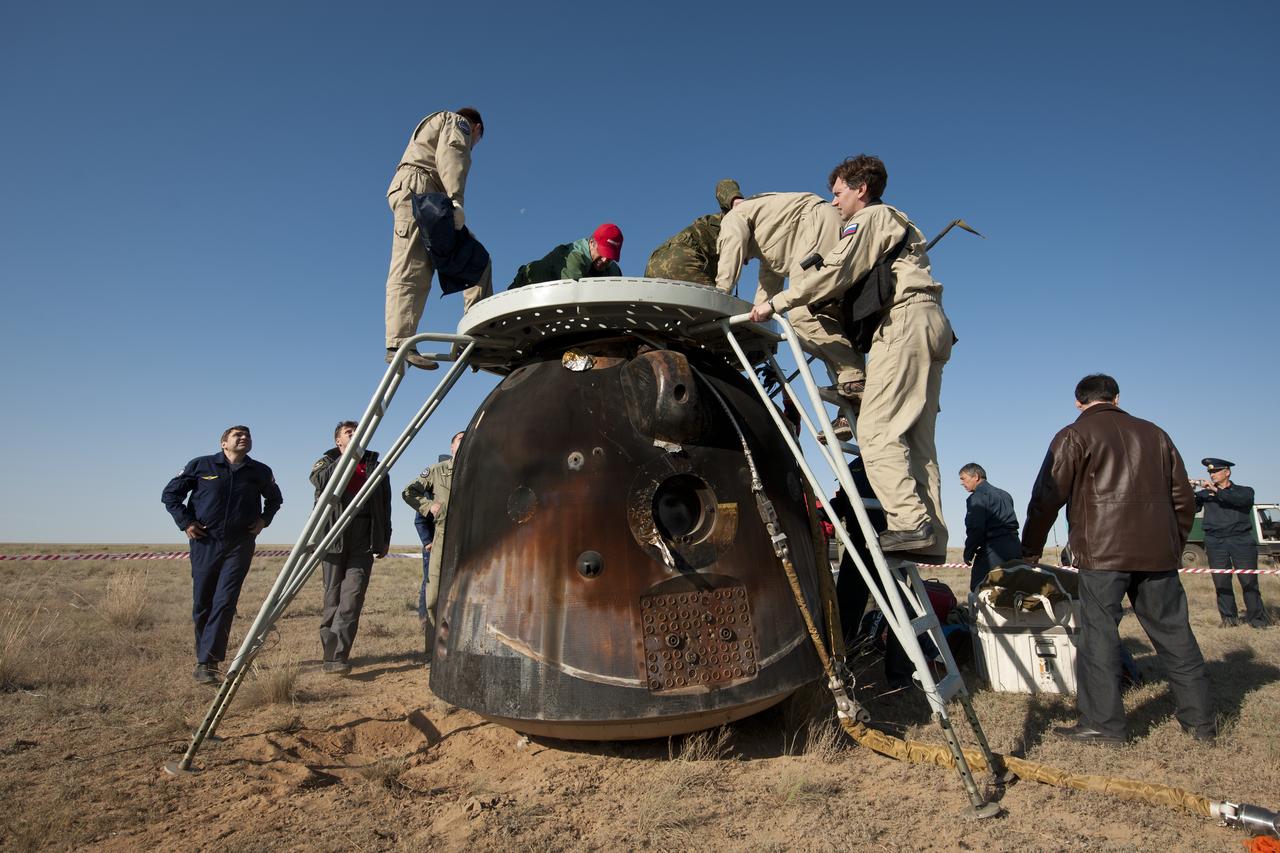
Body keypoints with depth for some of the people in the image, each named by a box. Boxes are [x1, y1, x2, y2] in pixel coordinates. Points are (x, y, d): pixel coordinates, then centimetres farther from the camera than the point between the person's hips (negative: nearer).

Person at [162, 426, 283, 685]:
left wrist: (264, 519, 7)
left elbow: (275, 498, 24)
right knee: (202, 604, 7)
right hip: (205, 543, 0)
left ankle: (206, 662, -8)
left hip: (240, 545, 0)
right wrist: (185, 522, 0)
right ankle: (205, 657, 25)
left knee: (225, 602, -10)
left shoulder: (260, 472, 5)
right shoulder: (201, 465, 2)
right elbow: (170, 493, 10)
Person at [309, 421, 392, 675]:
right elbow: (320, 481, -12)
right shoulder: (327, 461, 13)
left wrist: (385, 538, 11)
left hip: (363, 541, 1)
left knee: (352, 597, -11)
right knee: (333, 596, 3)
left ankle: (336, 656, -14)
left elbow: (385, 504, 16)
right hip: (334, 537, 0)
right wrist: (348, 455, -11)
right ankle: (331, 654, 12)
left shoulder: (374, 465, 18)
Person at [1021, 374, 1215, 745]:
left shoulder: (1074, 436, 1)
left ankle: (1103, 724, -1)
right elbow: (1183, 497, 20)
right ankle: (1200, 721, 21)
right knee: (1174, 634, 13)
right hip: (1158, 552, 6)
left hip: (1102, 551, -5)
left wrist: (1030, 548, 4)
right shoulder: (1154, 434, 18)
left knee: (1098, 633, -2)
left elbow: (1047, 498, -4)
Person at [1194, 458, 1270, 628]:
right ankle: (1229, 618, 5)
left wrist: (1216, 490, -23)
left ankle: (1257, 617, 5)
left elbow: (1241, 500, -13)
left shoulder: (1244, 491, 10)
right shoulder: (1205, 494, 15)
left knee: (1249, 581, -5)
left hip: (1242, 540, -2)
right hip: (1215, 542, 2)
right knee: (1221, 582, -2)